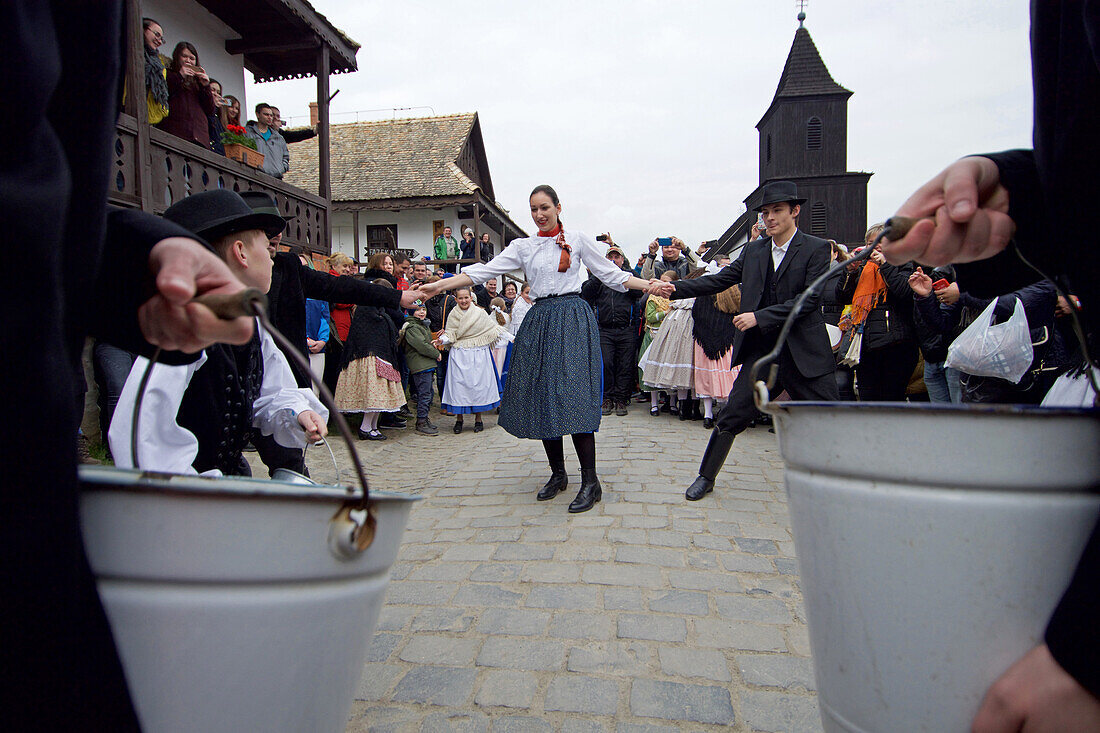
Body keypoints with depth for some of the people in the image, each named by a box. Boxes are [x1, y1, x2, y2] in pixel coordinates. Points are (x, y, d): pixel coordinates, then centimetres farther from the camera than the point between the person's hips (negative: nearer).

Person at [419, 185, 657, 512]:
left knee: (573, 396, -13)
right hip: (540, 322, 4)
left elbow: (611, 274, 10)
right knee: (540, 397, 2)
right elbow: (484, 271, 5)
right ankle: (558, 474, 18)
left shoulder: (578, 240, 8)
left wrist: (651, 286, 1)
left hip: (573, 322, -3)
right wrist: (437, 286, -4)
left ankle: (590, 482, -7)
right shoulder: (523, 247, 13)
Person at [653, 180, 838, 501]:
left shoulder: (816, 249, -3)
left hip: (805, 354, -3)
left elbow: (810, 298, -13)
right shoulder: (753, 250, 11)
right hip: (762, 352, 3)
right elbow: (720, 280, 10)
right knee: (731, 416, 1)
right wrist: (676, 289, -2)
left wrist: (759, 316, -18)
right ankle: (706, 478, 16)